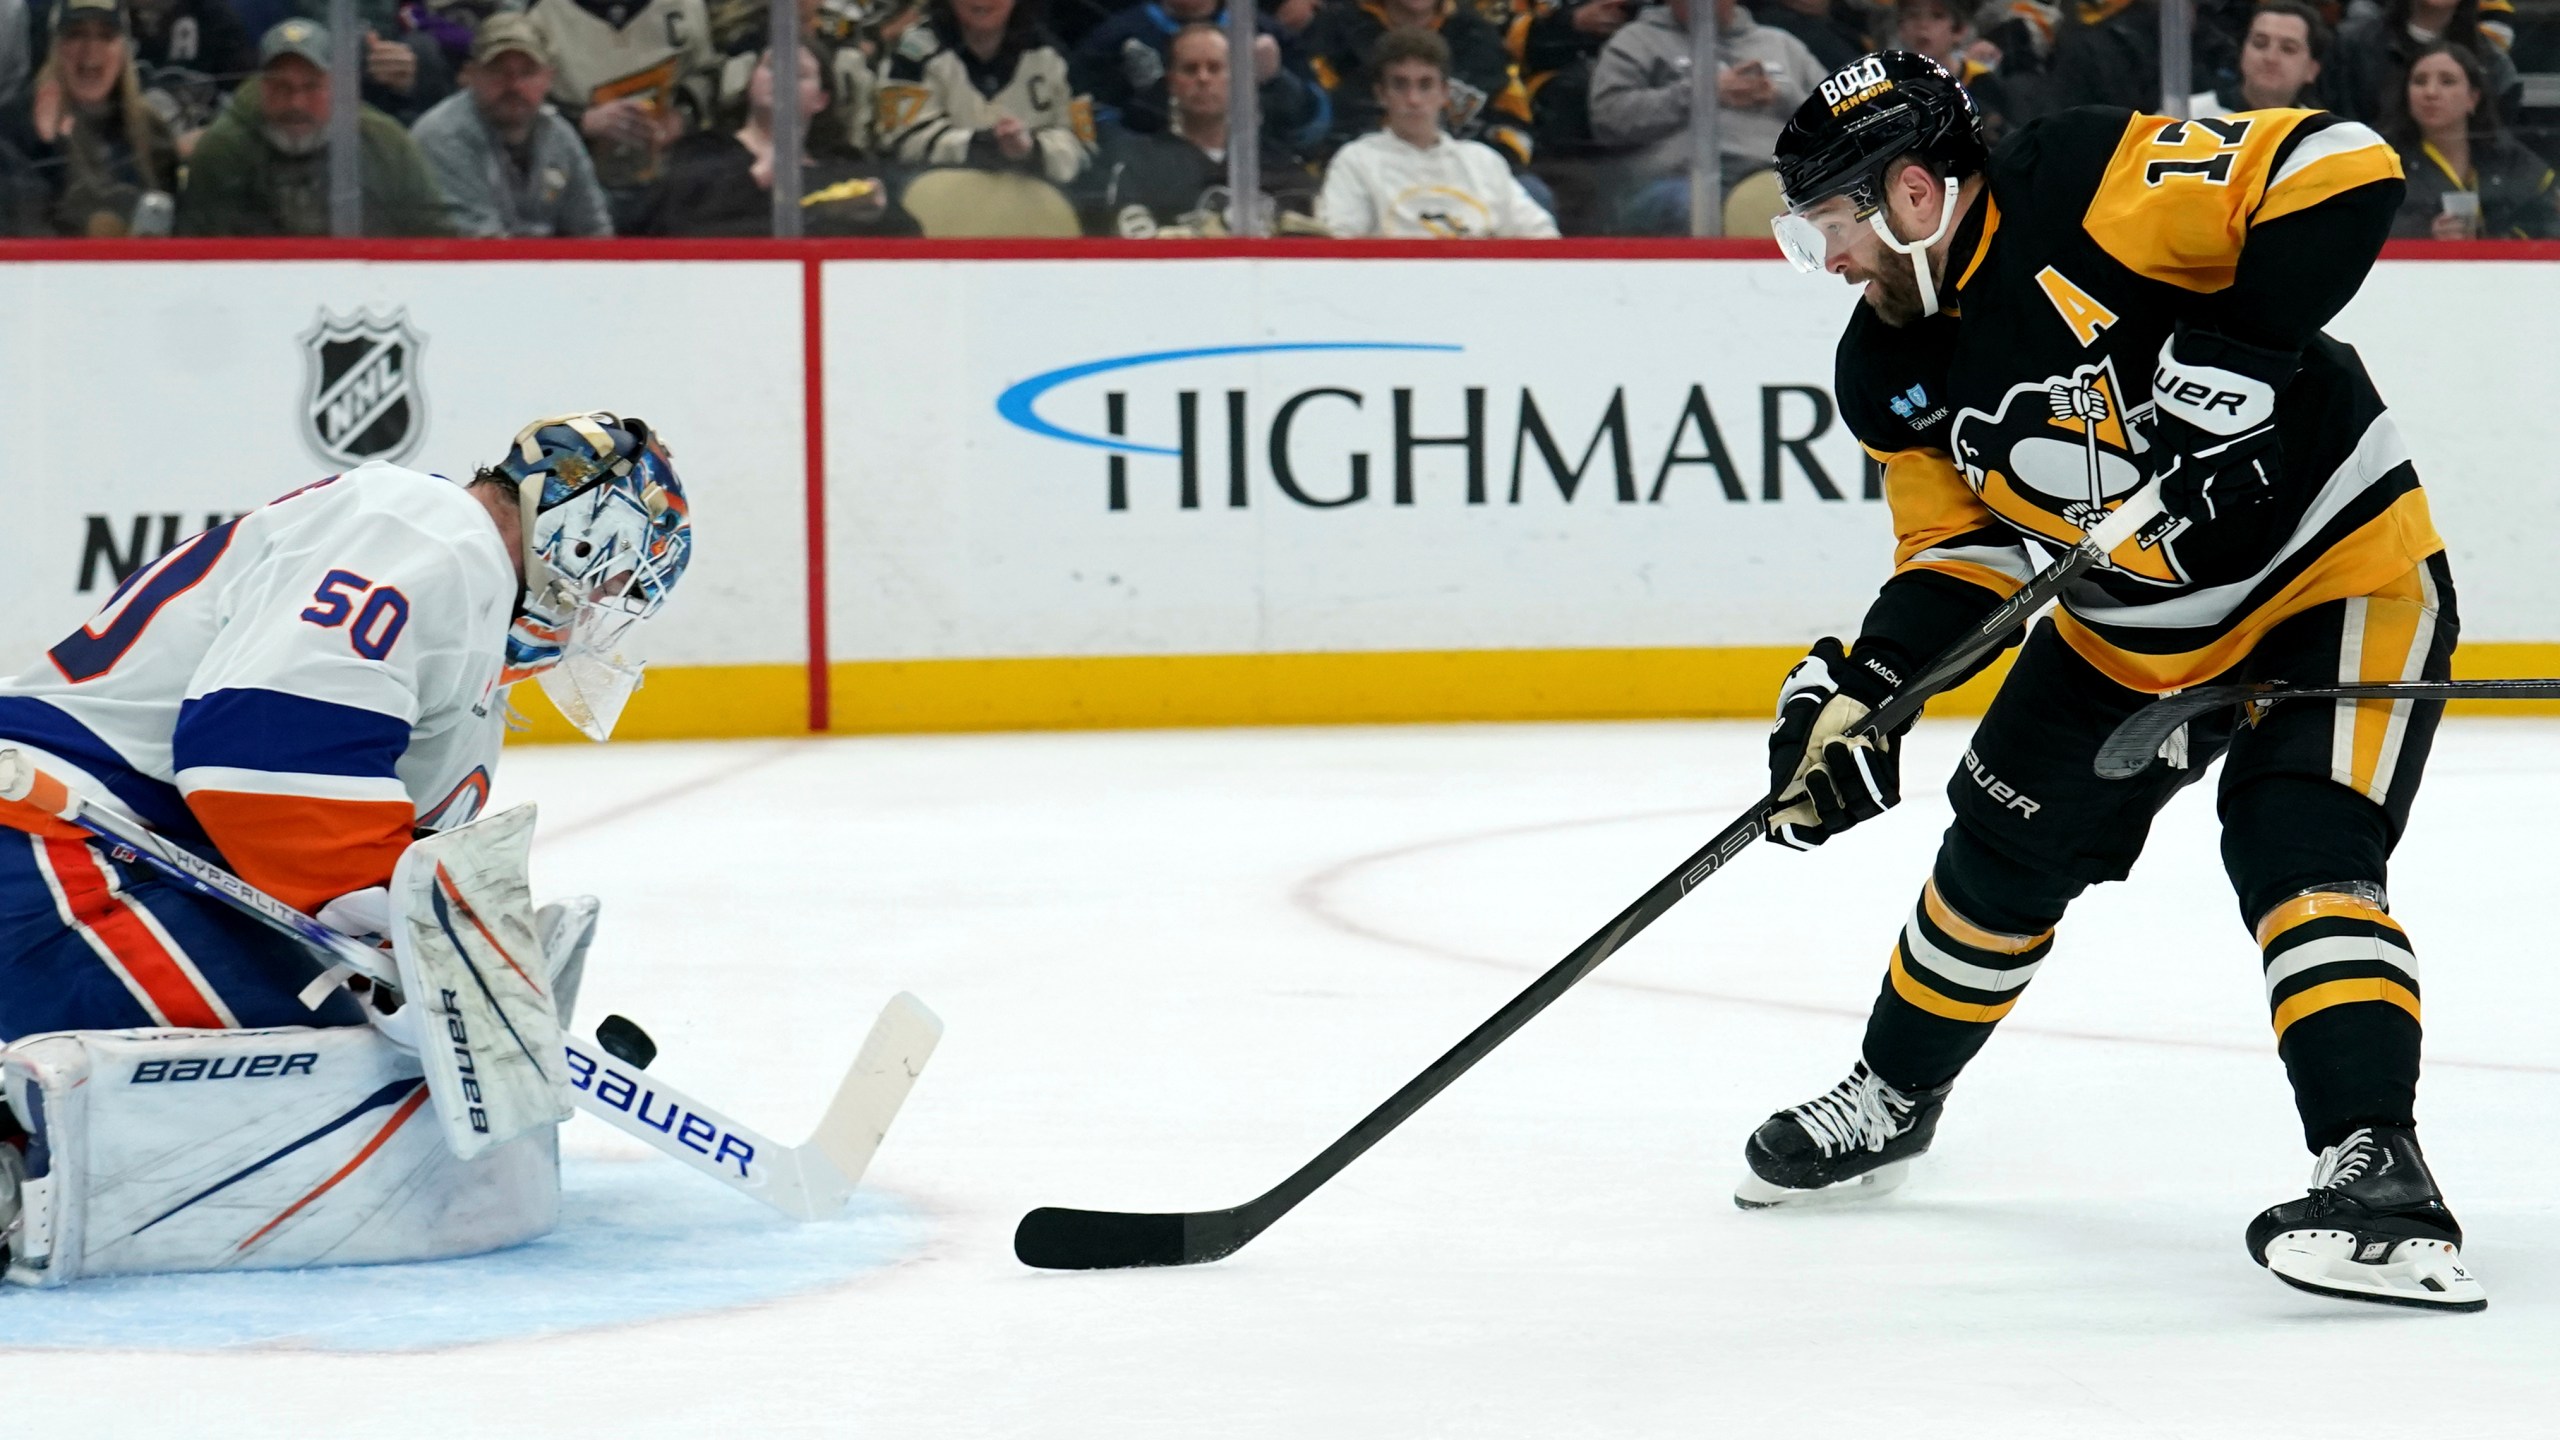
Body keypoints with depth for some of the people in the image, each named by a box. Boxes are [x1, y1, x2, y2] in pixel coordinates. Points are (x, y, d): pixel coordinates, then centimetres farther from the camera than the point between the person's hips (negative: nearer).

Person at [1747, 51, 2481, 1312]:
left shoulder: (2096, 187, -26)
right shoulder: (1890, 374, -3)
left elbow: (2341, 171, -30)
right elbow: (1958, 549, 3)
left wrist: (2239, 350, -36)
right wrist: (1863, 695, -12)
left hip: (2335, 575, -8)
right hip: (2129, 629, 8)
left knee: (2299, 859, -24)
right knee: (2002, 860, 16)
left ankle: (2376, 1174, -29)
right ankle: (1892, 1100, 38)